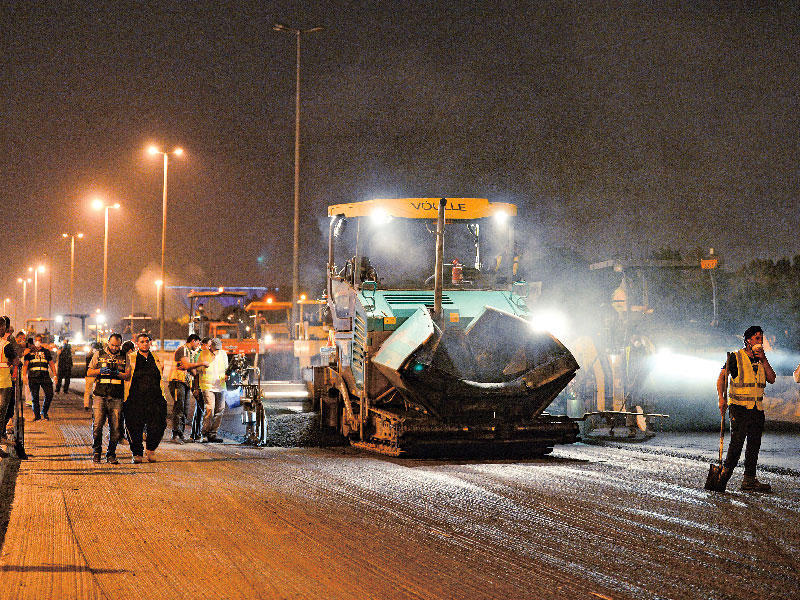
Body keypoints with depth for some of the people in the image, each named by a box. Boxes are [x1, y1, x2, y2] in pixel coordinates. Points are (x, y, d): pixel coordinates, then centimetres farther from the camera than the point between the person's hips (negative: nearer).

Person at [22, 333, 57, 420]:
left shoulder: (46, 351, 16)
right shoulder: (29, 352, 10)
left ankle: (44, 412, 10)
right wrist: (24, 375, -8)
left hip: (45, 377, 1)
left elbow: (51, 364, 18)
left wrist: (55, 375, 9)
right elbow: (25, 364, 5)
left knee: (49, 394, -9)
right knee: (35, 397, -1)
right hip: (33, 377, -1)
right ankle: (36, 415, 8)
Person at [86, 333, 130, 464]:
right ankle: (96, 451, 10)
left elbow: (128, 376, 9)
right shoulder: (99, 354, 10)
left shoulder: (124, 357, 13)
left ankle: (111, 455, 10)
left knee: (115, 428, -1)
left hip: (117, 398, 1)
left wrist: (118, 373, -10)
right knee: (97, 425, -8)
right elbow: (89, 372, 9)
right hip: (100, 396, -1)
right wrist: (100, 371, -10)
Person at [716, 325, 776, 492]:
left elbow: (772, 379, 5)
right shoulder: (736, 357, -3)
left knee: (754, 444, 4)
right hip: (739, 406, -6)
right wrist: (721, 398, -16)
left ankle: (749, 480, 8)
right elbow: (721, 377, -6)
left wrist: (763, 360, -5)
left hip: (757, 409, 6)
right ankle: (725, 473, 0)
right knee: (737, 441, -13)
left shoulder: (761, 359, 14)